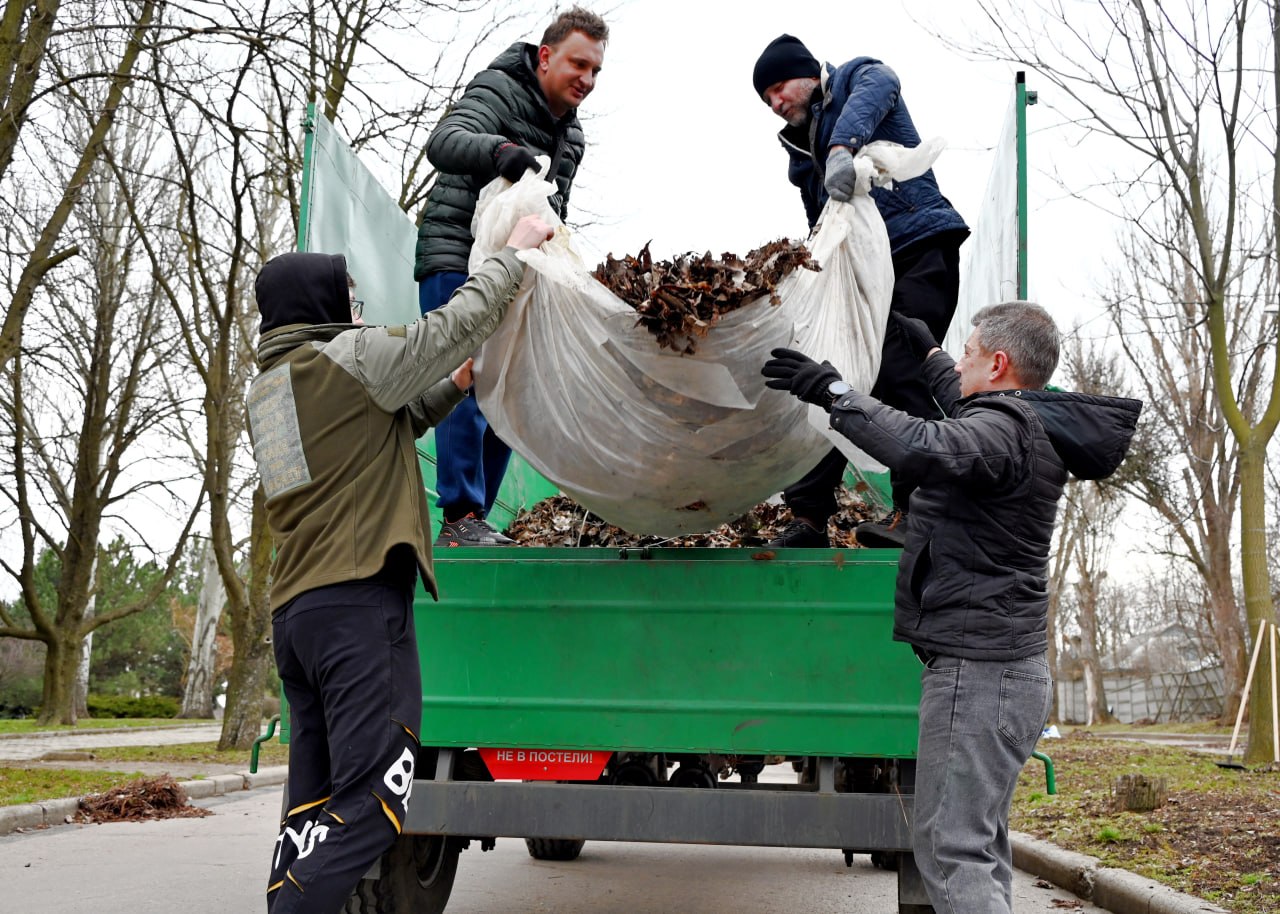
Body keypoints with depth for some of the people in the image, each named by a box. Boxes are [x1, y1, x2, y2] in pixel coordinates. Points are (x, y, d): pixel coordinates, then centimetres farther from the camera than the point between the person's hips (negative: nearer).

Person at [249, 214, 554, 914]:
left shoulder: (265, 390, 23)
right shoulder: (351, 354, -2)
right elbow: (459, 321, 1)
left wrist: (454, 388, 27)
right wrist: (516, 250, 14)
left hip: (293, 612, 9)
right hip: (358, 600, -9)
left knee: (316, 807, 9)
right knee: (372, 802, -12)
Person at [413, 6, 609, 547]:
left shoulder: (571, 135, 18)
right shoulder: (499, 93, -7)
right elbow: (443, 142, -26)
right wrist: (500, 149, -45)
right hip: (456, 262, -8)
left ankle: (476, 521, 10)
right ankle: (461, 517, -15)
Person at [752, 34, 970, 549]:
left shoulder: (858, 77, 8)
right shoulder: (801, 146, 26)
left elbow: (871, 93, -18)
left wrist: (842, 146, -38)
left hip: (917, 250, -7)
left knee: (899, 373, -21)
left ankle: (913, 512, -22)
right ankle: (808, 516, 0)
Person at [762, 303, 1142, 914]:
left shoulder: (1005, 427, -16)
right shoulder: (1033, 428, 15)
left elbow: (925, 448, -38)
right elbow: (966, 420, 39)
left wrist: (834, 392, -29)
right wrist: (926, 351, 47)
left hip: (976, 669, -11)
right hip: (1005, 663, 11)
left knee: (949, 849, -11)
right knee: (980, 848, 17)